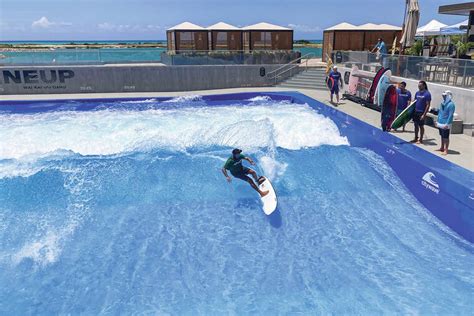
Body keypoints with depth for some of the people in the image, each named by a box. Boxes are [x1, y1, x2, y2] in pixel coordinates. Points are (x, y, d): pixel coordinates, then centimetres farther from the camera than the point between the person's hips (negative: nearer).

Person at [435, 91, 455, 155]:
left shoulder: (451, 104, -15)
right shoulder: (443, 103, 10)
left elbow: (451, 115, -18)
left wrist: (447, 124, -22)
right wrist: (437, 121, 17)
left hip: (445, 124, -8)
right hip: (440, 123, 8)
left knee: (446, 137, -2)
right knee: (442, 136, 18)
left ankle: (446, 150, 4)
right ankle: (442, 148, 29)